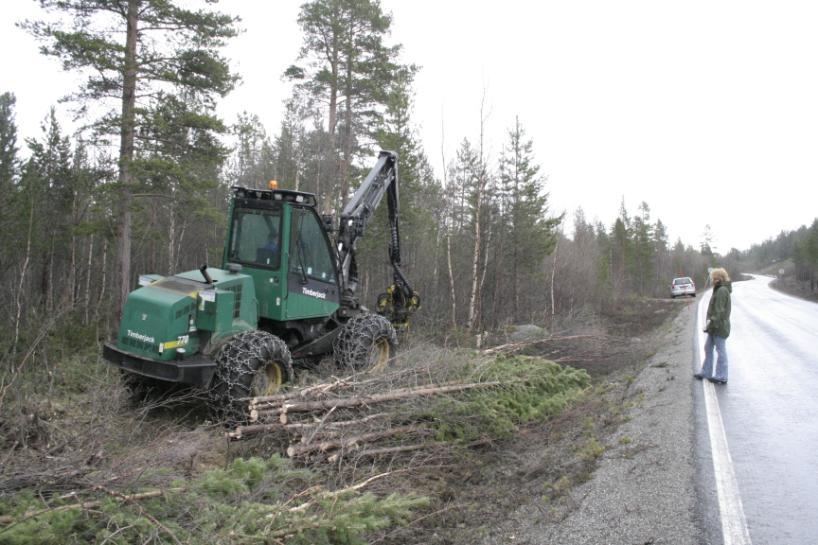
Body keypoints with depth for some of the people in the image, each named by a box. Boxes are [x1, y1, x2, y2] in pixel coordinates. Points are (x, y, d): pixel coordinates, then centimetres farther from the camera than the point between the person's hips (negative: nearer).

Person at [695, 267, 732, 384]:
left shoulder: (722, 291, -18)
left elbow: (719, 310, -23)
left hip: (719, 326, -10)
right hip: (715, 327, 10)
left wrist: (712, 322, -22)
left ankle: (721, 376, 7)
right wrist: (710, 320, 13)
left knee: (721, 350, -1)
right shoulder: (719, 289, 13)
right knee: (708, 348, 15)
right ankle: (706, 372, 23)